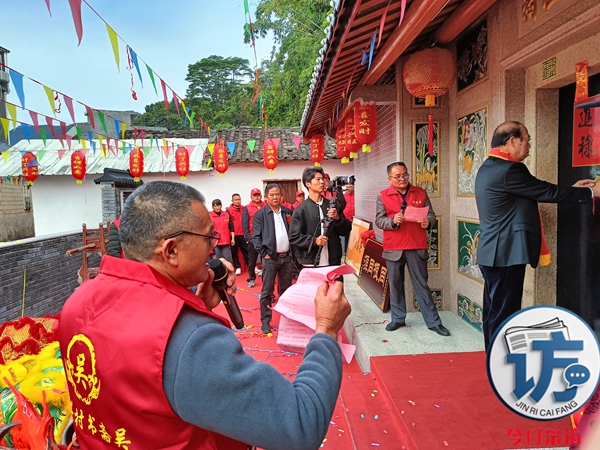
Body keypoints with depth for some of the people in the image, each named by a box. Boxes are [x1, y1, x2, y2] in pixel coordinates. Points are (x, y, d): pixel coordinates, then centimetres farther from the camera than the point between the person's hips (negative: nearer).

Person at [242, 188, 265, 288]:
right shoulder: (247, 208, 1)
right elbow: (245, 225, -3)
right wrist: (248, 237, -12)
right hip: (253, 238, -1)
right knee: (252, 260, 5)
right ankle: (251, 279, 16)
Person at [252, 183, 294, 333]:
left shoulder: (288, 212, 8)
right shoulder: (260, 214, -3)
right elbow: (256, 237, -5)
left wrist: (293, 250, 4)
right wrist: (264, 254, -11)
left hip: (287, 257, 4)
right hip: (270, 258, -3)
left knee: (286, 289, 14)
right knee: (267, 291, 2)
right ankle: (265, 320, 11)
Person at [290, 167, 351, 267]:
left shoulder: (333, 206, 6)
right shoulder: (300, 210, -3)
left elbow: (345, 231, 8)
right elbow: (294, 238, -5)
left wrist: (337, 218, -11)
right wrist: (313, 241, -19)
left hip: (333, 262, 3)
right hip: (311, 263, -3)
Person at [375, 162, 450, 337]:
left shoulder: (420, 192, 7)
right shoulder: (383, 196, 1)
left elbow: (431, 214, 9)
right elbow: (379, 220, -3)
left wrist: (428, 222, -13)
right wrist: (393, 221, -23)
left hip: (417, 247, 1)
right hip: (393, 248, 0)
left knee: (421, 284, 6)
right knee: (395, 284, 10)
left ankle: (433, 322, 15)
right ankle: (398, 318, 24)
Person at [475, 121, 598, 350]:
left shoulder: (489, 168, 14)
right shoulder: (508, 169, -18)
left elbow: (538, 191, 20)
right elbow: (547, 192, -10)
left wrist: (572, 189, 19)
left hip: (494, 253, 10)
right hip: (506, 254, -10)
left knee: (494, 313, 16)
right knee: (503, 315, -1)